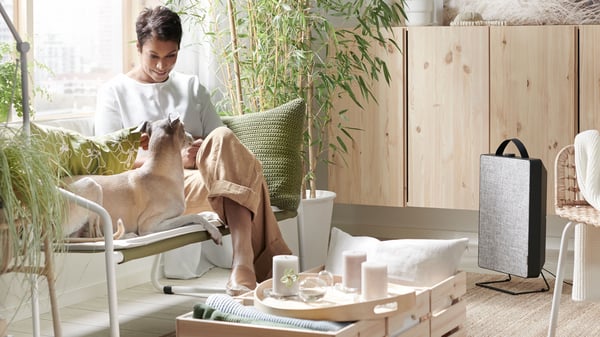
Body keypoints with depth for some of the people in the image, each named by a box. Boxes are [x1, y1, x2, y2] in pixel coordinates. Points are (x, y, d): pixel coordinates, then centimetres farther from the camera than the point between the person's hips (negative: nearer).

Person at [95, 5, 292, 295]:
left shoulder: (191, 87, 23)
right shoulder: (115, 92, 11)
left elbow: (220, 139, 16)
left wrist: (209, 151, -10)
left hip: (203, 177, 4)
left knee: (222, 140, -33)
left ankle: (244, 263, -43)